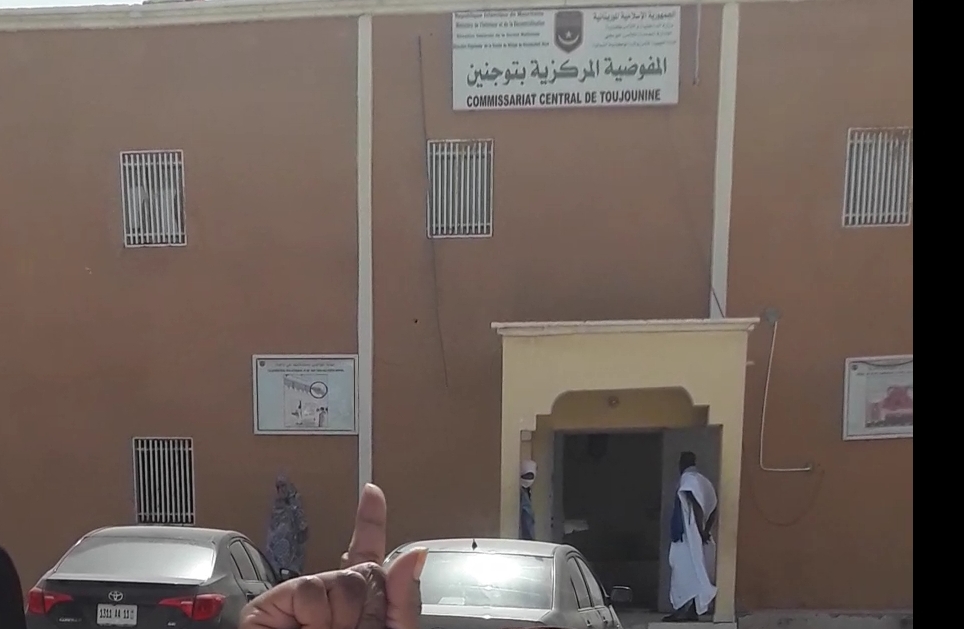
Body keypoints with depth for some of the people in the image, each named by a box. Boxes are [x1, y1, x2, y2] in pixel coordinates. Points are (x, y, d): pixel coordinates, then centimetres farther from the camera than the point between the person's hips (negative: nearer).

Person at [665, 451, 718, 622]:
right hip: (696, 535, 9)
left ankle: (684, 610, -8)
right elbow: (713, 511, 14)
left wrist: (701, 531, -17)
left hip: (687, 535, -9)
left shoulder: (688, 479, -10)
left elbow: (696, 507, -20)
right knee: (694, 572, 9)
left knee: (685, 571, -7)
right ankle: (692, 610, 10)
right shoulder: (704, 481, 16)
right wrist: (705, 531, 13)